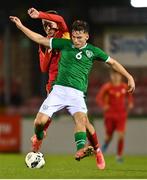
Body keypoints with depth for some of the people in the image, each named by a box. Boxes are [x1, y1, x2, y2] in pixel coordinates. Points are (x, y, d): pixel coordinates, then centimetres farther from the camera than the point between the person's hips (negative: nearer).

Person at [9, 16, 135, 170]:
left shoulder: (92, 51, 8)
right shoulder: (64, 44, 9)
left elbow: (113, 63, 17)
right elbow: (40, 39, 14)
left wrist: (129, 77, 12)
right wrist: (20, 26, 12)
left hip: (77, 93, -1)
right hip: (59, 89, 1)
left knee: (81, 117, -31)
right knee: (40, 121, -12)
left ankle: (80, 150, -51)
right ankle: (38, 140, 22)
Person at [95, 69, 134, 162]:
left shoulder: (125, 86, 0)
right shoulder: (107, 87, -9)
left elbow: (129, 95, 18)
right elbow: (99, 98, -7)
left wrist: (130, 103, 0)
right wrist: (103, 106, -24)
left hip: (121, 115, 1)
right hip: (110, 115, -1)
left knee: (121, 135, -13)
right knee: (109, 136, 5)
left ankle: (119, 156, 0)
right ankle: (106, 143, 43)